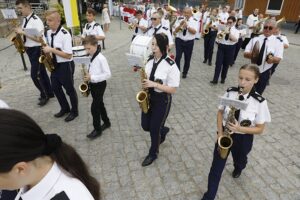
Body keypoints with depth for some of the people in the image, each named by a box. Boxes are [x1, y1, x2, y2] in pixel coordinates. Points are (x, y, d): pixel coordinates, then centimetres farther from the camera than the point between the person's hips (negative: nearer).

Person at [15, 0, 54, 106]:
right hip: (30, 50, 9)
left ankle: (45, 95, 11)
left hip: (37, 50, -9)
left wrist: (23, 32, -22)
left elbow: (39, 38, -25)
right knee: (41, 73, 15)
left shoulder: (36, 20, -17)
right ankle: (49, 93, 26)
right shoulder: (25, 20, 11)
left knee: (35, 75, -6)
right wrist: (20, 34, 1)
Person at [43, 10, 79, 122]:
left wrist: (52, 50, -25)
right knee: (55, 88, 18)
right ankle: (65, 108, 39)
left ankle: (74, 111, 27)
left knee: (69, 89, 7)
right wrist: (46, 50, -2)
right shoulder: (49, 32, 4)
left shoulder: (65, 34, -21)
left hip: (65, 66, -8)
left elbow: (68, 55, -24)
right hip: (54, 64, 8)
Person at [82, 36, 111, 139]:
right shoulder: (91, 57, 5)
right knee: (99, 104, 19)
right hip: (93, 84, 9)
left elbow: (108, 74, -23)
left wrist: (92, 77, -25)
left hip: (99, 85, -9)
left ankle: (97, 129, 12)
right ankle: (106, 122, 36)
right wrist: (88, 76, -1)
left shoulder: (101, 58, -21)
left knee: (94, 107, -3)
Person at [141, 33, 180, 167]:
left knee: (154, 128, 7)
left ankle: (153, 154, 35)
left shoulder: (171, 66, -21)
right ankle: (163, 131, 49)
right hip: (148, 97, 6)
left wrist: (154, 84, -26)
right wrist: (144, 82, -7)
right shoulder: (150, 60, -1)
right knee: (145, 126, 15)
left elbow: (172, 89, -19)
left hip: (162, 100, -6)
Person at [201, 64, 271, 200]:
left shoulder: (260, 102, -19)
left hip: (243, 139, 0)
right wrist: (220, 133, -13)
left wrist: (240, 129, -28)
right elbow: (220, 112, -2)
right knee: (217, 166, 4)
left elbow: (260, 129, -12)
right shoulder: (230, 93, -14)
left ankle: (238, 168, 69)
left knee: (239, 160, 30)